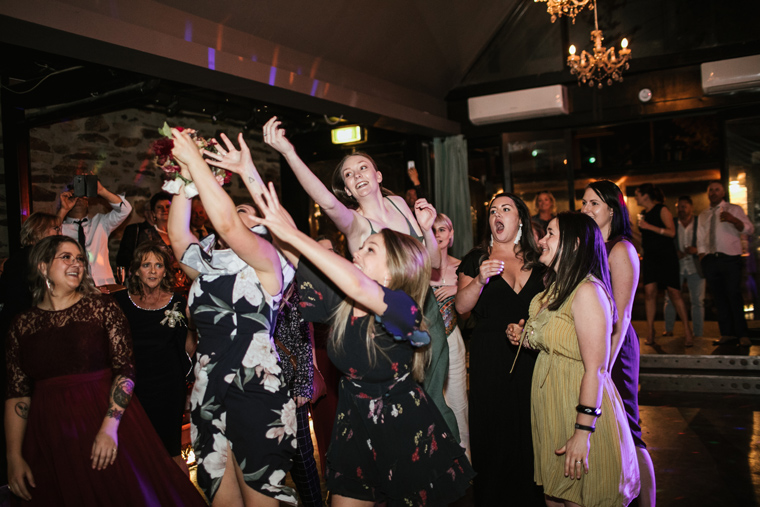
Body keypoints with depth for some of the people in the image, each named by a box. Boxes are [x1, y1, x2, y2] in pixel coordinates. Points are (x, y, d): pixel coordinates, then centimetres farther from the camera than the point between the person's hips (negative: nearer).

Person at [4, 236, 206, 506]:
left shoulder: (101, 307, -2)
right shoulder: (23, 325, 3)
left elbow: (125, 368, -8)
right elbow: (18, 394, 3)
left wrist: (110, 428, -17)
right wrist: (14, 457, -2)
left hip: (106, 418, -1)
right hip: (49, 438, 2)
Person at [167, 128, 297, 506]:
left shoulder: (266, 264, -2)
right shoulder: (207, 268, 17)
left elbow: (226, 223, -16)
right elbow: (177, 234, 9)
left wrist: (196, 162, -12)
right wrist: (185, 177, 7)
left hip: (256, 395, -6)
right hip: (209, 399, 6)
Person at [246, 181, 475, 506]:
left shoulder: (403, 309, -23)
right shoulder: (339, 305, -7)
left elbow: (357, 286, -43)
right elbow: (293, 257, -8)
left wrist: (292, 234, -42)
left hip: (406, 436, -5)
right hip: (355, 429, 5)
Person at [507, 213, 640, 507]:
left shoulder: (587, 291, -18)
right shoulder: (556, 289, 11)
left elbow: (595, 369, -23)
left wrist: (583, 431, -24)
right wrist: (525, 338, 4)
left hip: (578, 408, -8)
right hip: (550, 405, 8)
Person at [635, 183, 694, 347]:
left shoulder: (662, 210, -6)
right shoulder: (644, 214, 15)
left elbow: (671, 232, -15)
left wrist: (650, 227, -21)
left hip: (666, 255, -6)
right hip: (649, 257, 6)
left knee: (674, 292, -5)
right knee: (649, 292, -6)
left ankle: (687, 331, 3)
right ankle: (650, 332, -4)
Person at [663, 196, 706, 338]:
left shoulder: (700, 223, 4)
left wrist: (696, 250, -14)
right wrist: (674, 253, -10)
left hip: (695, 267, 0)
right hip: (676, 266, 1)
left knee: (697, 301, 2)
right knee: (670, 299, -1)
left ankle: (698, 335, 10)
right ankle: (668, 330, 13)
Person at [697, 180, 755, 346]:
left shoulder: (734, 210, 7)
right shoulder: (703, 216, 18)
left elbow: (749, 229, -5)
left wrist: (733, 220, -23)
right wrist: (702, 258, 4)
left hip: (730, 259, -4)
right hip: (710, 259, 4)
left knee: (734, 296, -8)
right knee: (719, 298, 5)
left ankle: (742, 335, -3)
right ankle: (727, 333, 10)